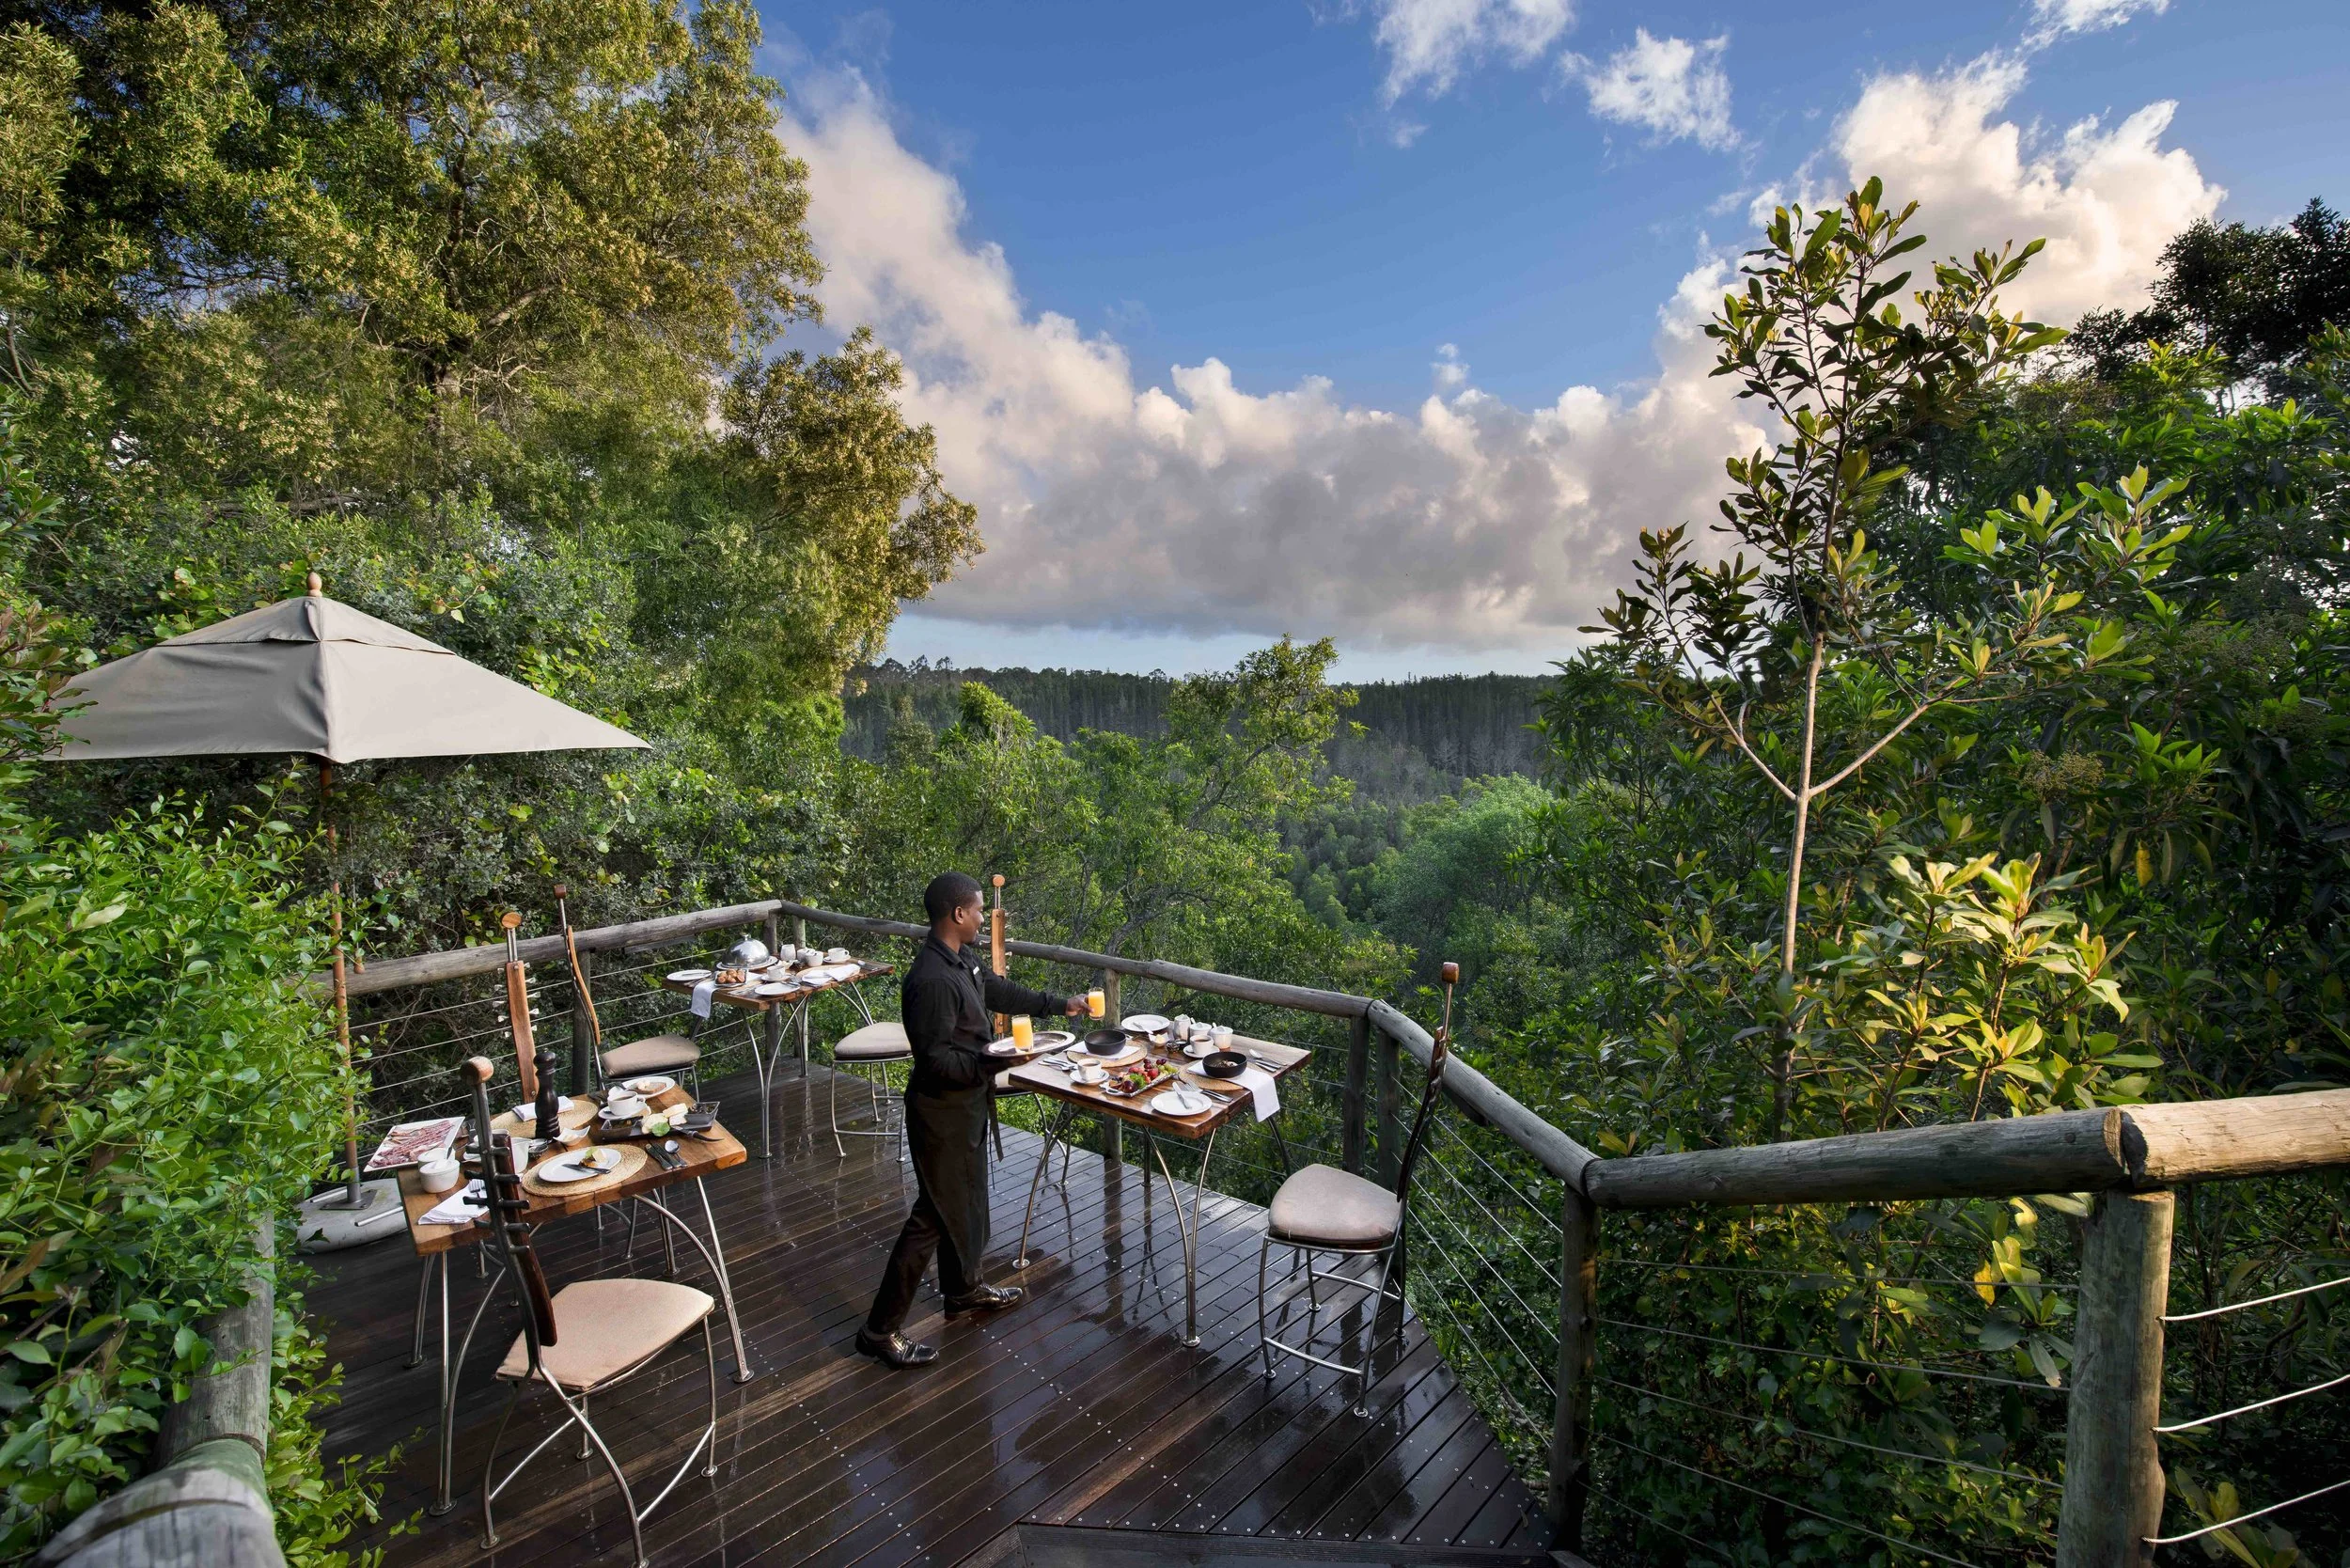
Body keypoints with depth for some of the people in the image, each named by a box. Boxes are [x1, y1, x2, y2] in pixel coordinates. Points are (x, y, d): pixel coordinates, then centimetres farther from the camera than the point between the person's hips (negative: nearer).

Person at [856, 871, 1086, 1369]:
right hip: (942, 1111, -10)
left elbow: (999, 991, 19)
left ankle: (963, 1289, 43)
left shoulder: (961, 960, 2)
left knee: (964, 1198, 23)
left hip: (967, 1104, 10)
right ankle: (881, 1329, 13)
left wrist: (1059, 1004, 24)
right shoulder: (932, 980, -29)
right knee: (935, 1214, 0)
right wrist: (994, 1063, -28)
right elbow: (936, 1060, -29)